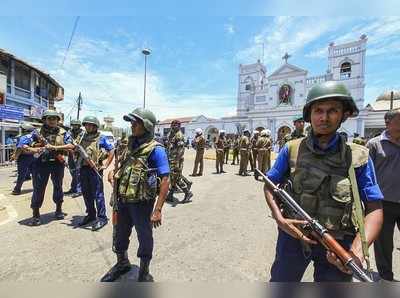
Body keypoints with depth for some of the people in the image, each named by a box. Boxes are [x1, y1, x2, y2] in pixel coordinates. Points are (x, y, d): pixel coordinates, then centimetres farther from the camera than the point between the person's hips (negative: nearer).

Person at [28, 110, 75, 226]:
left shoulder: (63, 133, 2)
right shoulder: (38, 132, 3)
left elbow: (71, 146, -11)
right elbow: (25, 147, 4)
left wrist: (54, 147, -19)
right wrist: (34, 149, -17)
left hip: (58, 164, 1)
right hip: (42, 164, 0)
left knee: (58, 186, 13)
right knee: (38, 188, 2)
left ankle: (59, 209, 29)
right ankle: (35, 214, 15)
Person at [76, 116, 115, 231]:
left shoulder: (101, 138, -4)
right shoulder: (83, 137, 13)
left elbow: (112, 151, -6)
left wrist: (106, 165, -9)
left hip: (95, 169, -6)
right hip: (83, 169, 7)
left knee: (98, 194, -3)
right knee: (86, 194, 15)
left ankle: (102, 218, 7)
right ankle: (91, 215, 30)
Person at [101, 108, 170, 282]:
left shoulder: (155, 150, -18)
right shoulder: (131, 145, 6)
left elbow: (165, 181, -21)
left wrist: (158, 209, -24)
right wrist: (113, 172, 1)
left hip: (142, 203, -7)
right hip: (123, 200, 8)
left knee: (145, 238, 13)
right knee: (120, 235, 24)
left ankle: (144, 273, 38)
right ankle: (122, 263, 52)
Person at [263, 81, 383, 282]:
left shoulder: (359, 157, -6)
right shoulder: (292, 149, -7)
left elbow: (374, 209, -5)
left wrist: (358, 250, -21)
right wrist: (279, 218, -15)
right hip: (293, 235, 1)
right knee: (280, 281, 19)